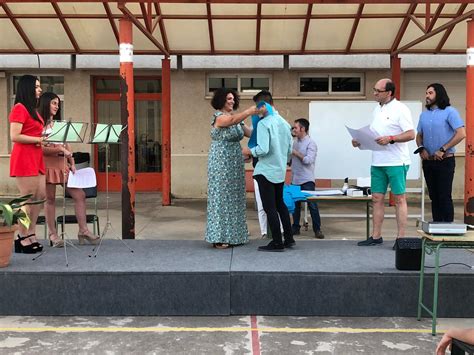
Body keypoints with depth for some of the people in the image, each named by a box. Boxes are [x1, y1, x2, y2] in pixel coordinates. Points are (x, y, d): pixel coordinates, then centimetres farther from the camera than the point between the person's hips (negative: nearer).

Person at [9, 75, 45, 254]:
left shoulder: (32, 109, 18)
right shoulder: (19, 108, -9)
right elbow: (14, 137, -17)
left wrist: (45, 137, 8)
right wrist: (39, 139, -17)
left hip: (36, 158, 9)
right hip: (24, 158, -9)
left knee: (40, 197, 9)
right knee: (28, 199, -6)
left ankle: (31, 235, 16)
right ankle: (22, 239, 2)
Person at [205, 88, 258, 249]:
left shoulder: (236, 119, 12)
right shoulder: (218, 116, -11)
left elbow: (252, 133, 4)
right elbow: (233, 120, -32)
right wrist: (250, 111, -44)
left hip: (235, 163, 8)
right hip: (221, 162, -8)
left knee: (234, 198, 9)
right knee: (222, 197, -4)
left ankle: (232, 235, 17)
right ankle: (219, 237, 3)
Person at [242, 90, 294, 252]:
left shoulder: (264, 123, -16)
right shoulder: (284, 122, 6)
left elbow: (263, 149, -23)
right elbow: (290, 150, 11)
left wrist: (250, 151, -6)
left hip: (266, 171, -7)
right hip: (281, 171, 7)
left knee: (270, 207, 1)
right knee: (280, 203, 20)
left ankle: (277, 243, 6)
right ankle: (288, 238, 23)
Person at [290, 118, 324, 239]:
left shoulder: (311, 143, -7)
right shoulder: (294, 142, 11)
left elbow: (308, 160, -17)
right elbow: (290, 159, 19)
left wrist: (296, 153, -11)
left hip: (307, 180, -6)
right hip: (295, 179, 6)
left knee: (312, 205, -4)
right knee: (295, 204, 11)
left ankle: (317, 229, 2)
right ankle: (295, 227, 22)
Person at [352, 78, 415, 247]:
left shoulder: (400, 109, -7)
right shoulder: (377, 109, 16)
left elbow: (411, 134, -13)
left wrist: (390, 139, -22)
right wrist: (359, 141, 6)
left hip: (396, 163, -7)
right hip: (378, 162, 8)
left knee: (399, 199, -1)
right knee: (377, 199, 9)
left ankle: (401, 237, 3)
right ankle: (376, 236, 16)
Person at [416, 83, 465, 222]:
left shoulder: (449, 111, -6)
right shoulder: (424, 114, 12)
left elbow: (461, 133, -13)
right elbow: (419, 135, 18)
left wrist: (443, 150, -16)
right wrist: (421, 148, -3)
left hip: (445, 161, -6)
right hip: (428, 161, 6)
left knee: (445, 197, -5)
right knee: (434, 196, 10)